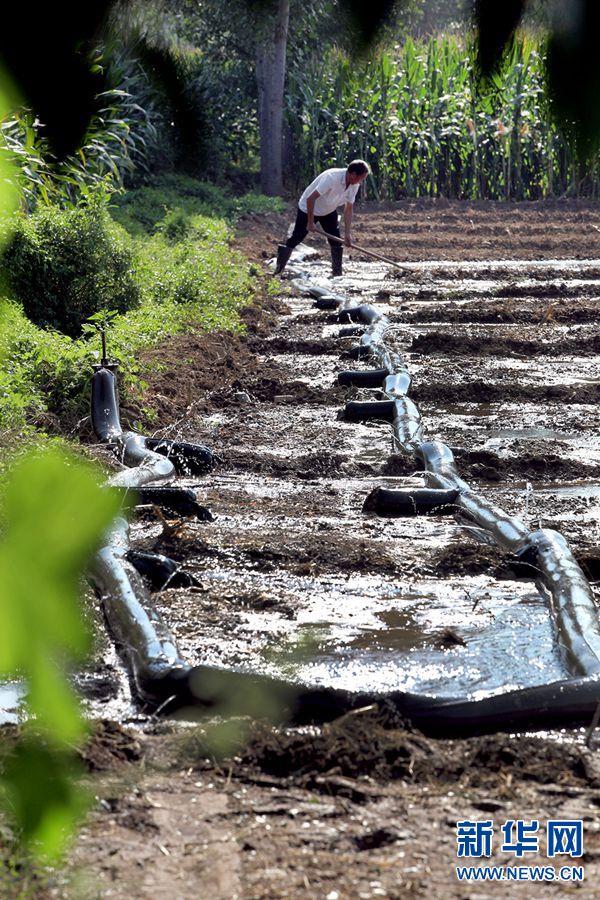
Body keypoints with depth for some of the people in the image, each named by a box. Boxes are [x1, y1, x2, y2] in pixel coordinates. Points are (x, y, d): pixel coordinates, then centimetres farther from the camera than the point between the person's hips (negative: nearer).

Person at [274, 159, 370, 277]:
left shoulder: (354, 185, -14)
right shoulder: (332, 178, -37)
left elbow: (348, 209, -6)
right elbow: (310, 199, -35)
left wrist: (348, 233, -13)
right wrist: (310, 222, -28)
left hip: (329, 211, 6)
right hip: (308, 209, -6)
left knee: (336, 240, -2)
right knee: (295, 238, -3)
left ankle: (337, 273, 5)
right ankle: (278, 271, 4)